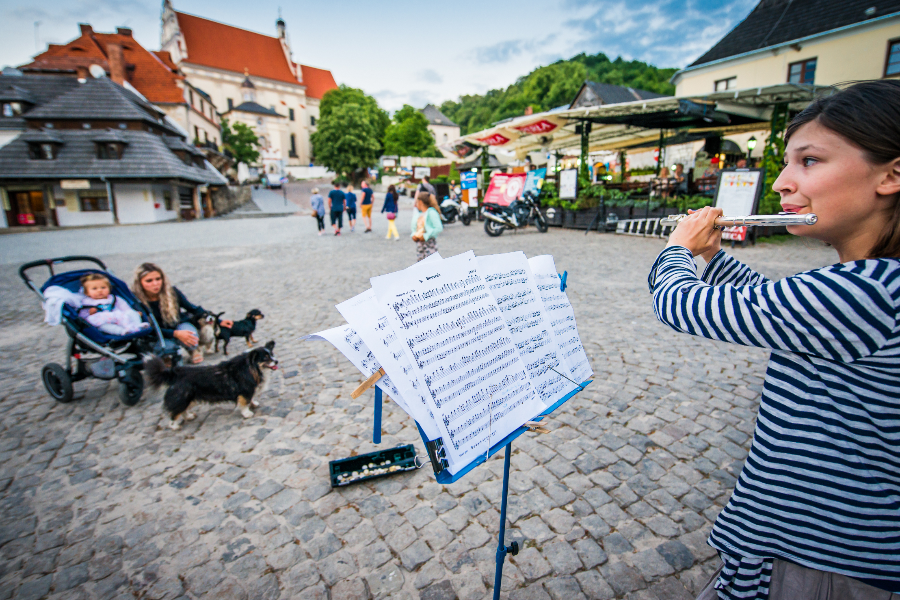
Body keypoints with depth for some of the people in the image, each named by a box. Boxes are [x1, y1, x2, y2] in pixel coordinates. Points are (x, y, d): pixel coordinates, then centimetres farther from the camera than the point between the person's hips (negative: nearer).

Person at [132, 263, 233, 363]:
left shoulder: (171, 291, -15)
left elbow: (192, 308, -1)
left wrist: (218, 321, -5)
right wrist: (175, 334, -36)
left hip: (179, 325, 1)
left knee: (191, 337, -34)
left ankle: (193, 350, 5)